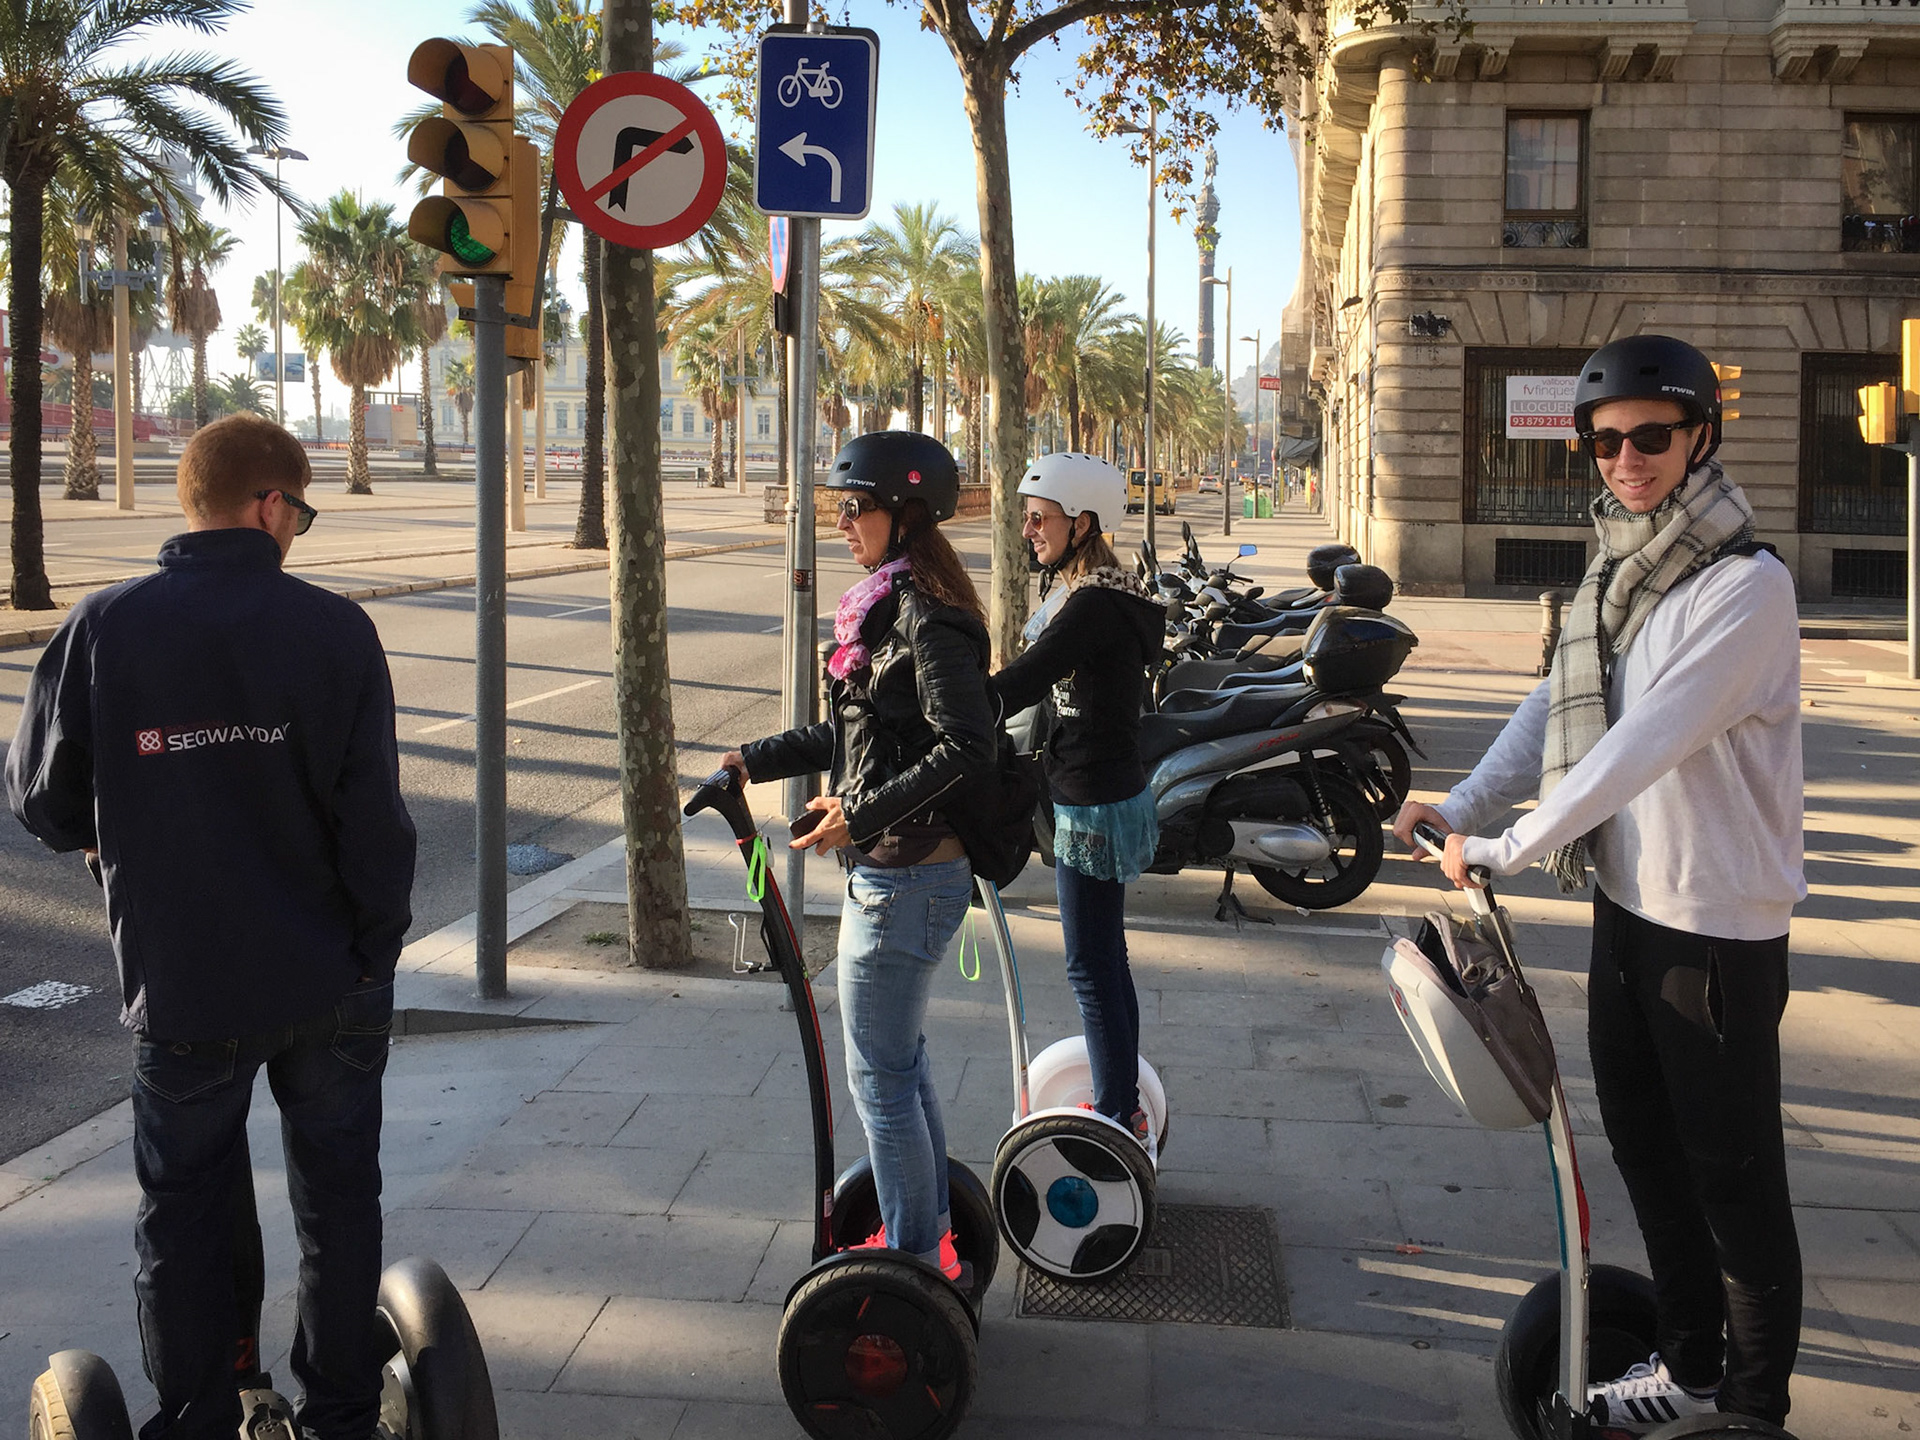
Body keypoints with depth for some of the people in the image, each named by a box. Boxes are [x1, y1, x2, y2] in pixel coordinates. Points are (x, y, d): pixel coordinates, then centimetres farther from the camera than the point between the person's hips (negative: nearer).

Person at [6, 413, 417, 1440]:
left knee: (186, 1211, 14)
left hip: (180, 981, 0)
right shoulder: (332, 628, -11)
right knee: (336, 1198, 16)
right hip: (329, 977, 0)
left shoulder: (103, 627, -8)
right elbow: (374, 816, -12)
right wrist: (378, 942, 1)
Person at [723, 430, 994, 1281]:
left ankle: (916, 1261, 12)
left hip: (904, 876, -10)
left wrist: (862, 812, -27)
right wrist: (758, 760, 19)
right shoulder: (889, 606, 11)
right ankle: (928, 1234, 35)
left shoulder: (927, 617, -19)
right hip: (889, 868, 10)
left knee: (879, 1072, 0)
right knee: (901, 1056, 20)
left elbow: (967, 749, -25)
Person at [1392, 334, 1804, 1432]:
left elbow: (1645, 745, -25)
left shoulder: (1747, 585, -18)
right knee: (1645, 1146, 18)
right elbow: (1558, 708, 11)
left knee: (1734, 1176, 3)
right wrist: (1461, 806, -1)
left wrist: (1510, 848, -23)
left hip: (1721, 927, -8)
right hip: (1627, 902, 9)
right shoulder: (1622, 572, 9)